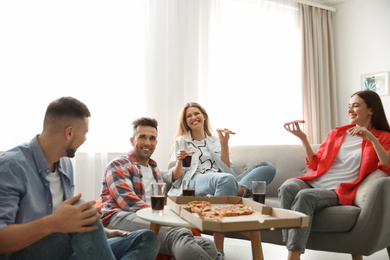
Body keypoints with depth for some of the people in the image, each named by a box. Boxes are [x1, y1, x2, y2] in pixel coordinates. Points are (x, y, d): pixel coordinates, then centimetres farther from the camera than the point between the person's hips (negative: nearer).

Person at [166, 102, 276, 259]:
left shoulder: (215, 141, 28)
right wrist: (179, 162, -10)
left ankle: (240, 190, -41)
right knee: (227, 179, -41)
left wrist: (224, 145, 8)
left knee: (268, 167, -12)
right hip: (194, 181, -4)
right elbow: (174, 178, 11)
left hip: (221, 181, 5)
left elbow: (226, 169, 17)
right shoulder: (181, 141, 19)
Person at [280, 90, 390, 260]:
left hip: (338, 191, -4)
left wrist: (372, 139, -13)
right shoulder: (336, 133, 24)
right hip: (313, 182, 4)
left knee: (305, 196, -35)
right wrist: (303, 138, 8)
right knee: (287, 187, -31)